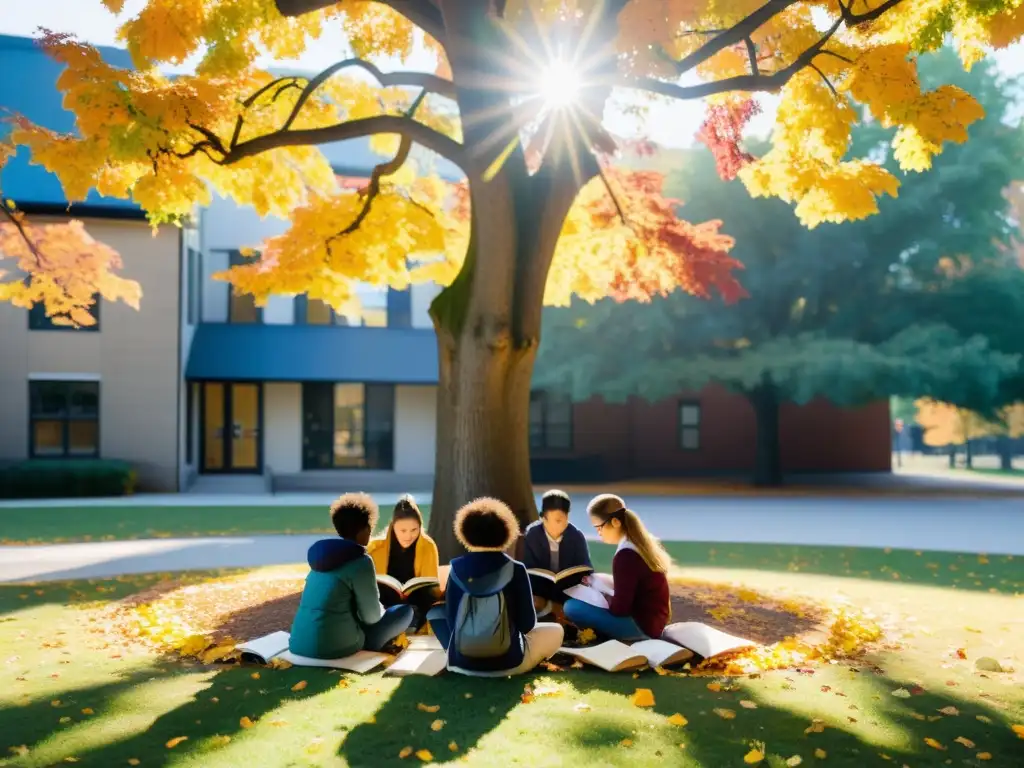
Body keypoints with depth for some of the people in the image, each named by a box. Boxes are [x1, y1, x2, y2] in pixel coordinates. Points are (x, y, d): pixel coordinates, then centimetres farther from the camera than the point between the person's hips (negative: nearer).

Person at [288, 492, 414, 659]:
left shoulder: (320, 554, 13)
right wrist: (381, 609, 18)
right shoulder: (361, 561, -10)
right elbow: (371, 616, -4)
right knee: (405, 611, 7)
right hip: (333, 646, -8)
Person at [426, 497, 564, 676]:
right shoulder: (515, 569, -10)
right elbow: (527, 624, -4)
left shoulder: (457, 569, -4)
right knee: (555, 631, 24)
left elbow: (451, 620, 1)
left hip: (461, 661, -1)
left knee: (436, 611, 25)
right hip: (508, 661, 1)